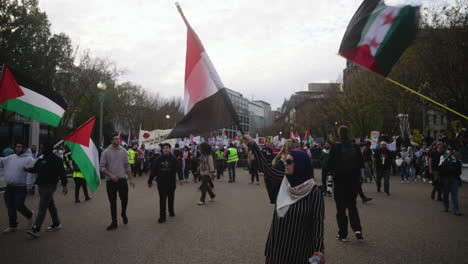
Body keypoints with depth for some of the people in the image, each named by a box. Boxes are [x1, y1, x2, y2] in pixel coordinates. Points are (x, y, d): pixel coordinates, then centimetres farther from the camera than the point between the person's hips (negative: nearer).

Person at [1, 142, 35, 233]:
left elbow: (30, 173, -15)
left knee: (18, 205, -6)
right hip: (9, 187, 7)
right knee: (10, 207, 10)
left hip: (21, 187, -7)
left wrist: (29, 185, -20)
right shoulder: (10, 158, 14)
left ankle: (29, 215, 25)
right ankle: (12, 226, 22)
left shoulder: (29, 159, -8)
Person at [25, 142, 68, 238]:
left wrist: (64, 185, -13)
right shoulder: (41, 159, 12)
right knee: (50, 205, 17)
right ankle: (56, 224, 30)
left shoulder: (56, 160, -10)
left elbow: (62, 172, -11)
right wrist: (28, 169, -7)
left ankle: (36, 229, -14)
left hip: (49, 186, -8)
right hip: (42, 185, 8)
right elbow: (35, 168, 15)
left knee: (42, 207, -12)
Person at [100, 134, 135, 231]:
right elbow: (102, 167, -4)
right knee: (112, 202, 7)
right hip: (110, 181, -1)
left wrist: (131, 179, 7)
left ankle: (124, 214, 28)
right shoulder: (106, 152, -3)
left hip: (122, 179, 1)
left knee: (124, 199, -2)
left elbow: (127, 166, 8)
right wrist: (110, 175, -17)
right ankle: (114, 222, 18)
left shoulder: (123, 151, 4)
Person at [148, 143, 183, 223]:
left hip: (171, 183, 1)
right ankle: (162, 217, 2)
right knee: (162, 200, -1)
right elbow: (153, 170, 1)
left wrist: (180, 178, -30)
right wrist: (150, 181, 3)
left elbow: (178, 168, -14)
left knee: (171, 199, 17)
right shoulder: (158, 159, -2)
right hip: (161, 183, -1)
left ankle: (171, 212, 37)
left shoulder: (173, 159, -4)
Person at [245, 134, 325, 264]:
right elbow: (265, 166, 5)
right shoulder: (282, 180, 0)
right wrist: (253, 144, 3)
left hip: (299, 245, -4)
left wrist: (319, 249, -20)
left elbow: (318, 221, -15)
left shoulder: (314, 191, -14)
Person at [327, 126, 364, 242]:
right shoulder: (355, 147, -3)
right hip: (353, 181, 3)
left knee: (341, 207, 7)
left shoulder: (335, 146, -13)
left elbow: (330, 164, -10)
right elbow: (361, 164, 2)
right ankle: (357, 229, 4)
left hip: (340, 181, -3)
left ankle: (343, 233, 11)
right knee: (352, 204, 18)